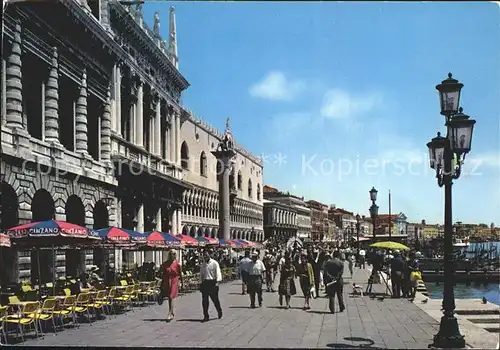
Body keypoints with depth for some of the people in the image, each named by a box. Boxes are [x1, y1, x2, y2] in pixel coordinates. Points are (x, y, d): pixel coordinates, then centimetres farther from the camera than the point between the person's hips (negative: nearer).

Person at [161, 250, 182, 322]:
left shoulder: (177, 263, -5)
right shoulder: (165, 264, 5)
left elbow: (180, 274, 1)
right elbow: (163, 274, 11)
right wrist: (162, 284, 11)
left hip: (174, 281, -4)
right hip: (167, 282, 4)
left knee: (171, 298, -11)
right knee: (169, 298, 12)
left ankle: (169, 314, -9)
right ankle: (172, 312, 28)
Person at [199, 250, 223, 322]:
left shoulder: (214, 263, -5)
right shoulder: (203, 264, 12)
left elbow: (218, 273, -10)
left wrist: (217, 282, -21)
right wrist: (202, 282, 15)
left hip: (212, 282, -4)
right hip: (205, 283, 5)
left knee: (215, 299, 4)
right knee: (204, 301, 1)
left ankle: (219, 311, 30)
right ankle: (206, 316, 6)